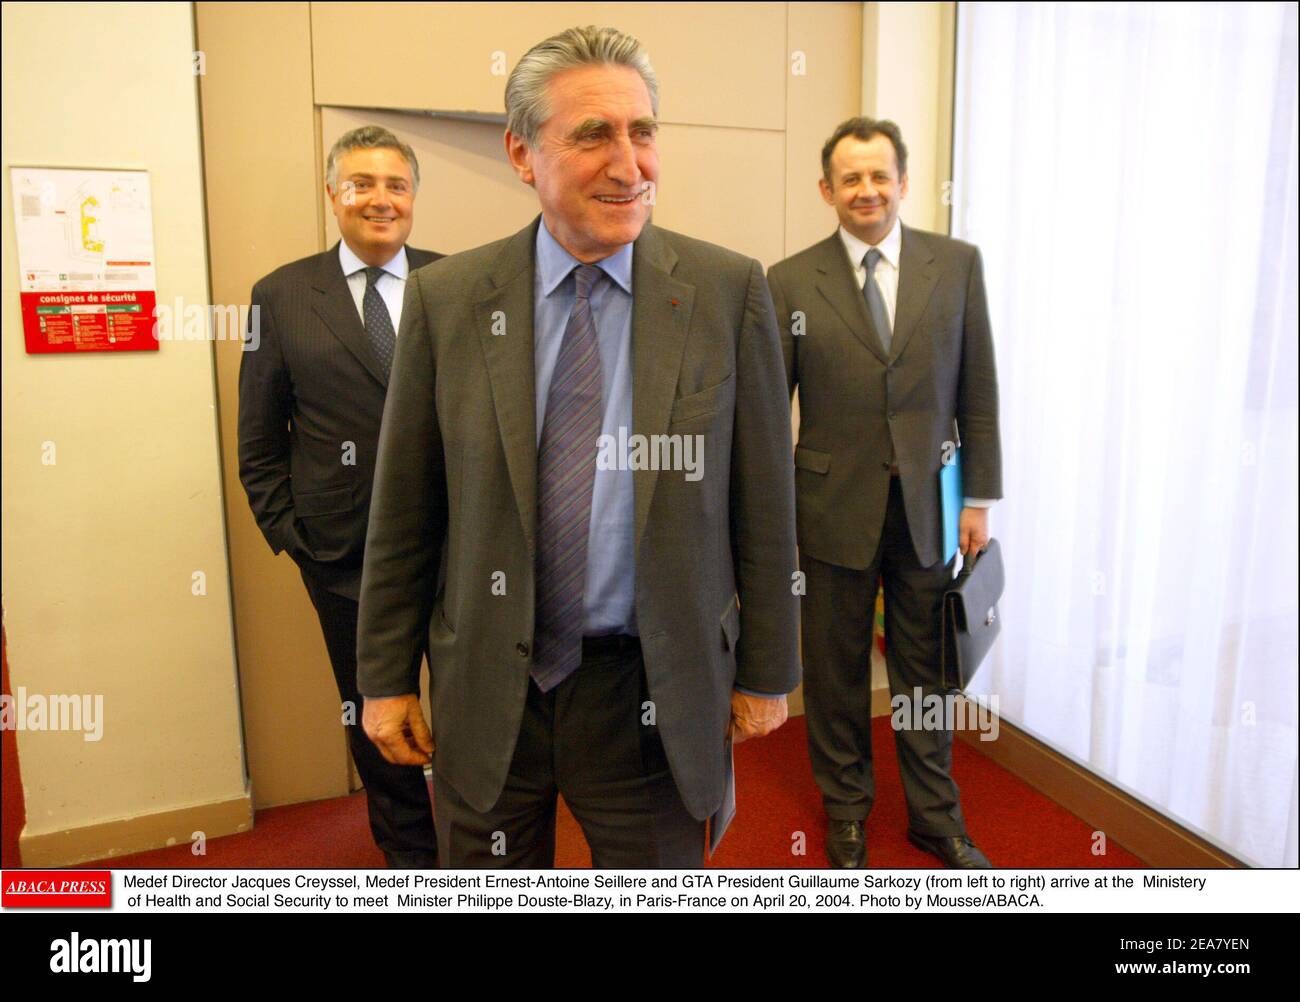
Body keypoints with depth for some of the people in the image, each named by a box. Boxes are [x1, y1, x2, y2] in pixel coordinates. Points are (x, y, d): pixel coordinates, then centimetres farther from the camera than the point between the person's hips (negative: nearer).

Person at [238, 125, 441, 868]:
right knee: (374, 718, 16)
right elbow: (259, 443, 5)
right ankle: (410, 854, 39)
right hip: (346, 554, 1)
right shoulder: (281, 297, 2)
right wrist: (288, 532, -1)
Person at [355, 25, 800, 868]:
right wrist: (386, 678, 4)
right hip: (486, 695, 2)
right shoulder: (445, 300, -4)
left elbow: (764, 501, -2)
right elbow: (403, 513, 1)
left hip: (654, 695, -1)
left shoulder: (729, 291, -6)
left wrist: (766, 671, 2)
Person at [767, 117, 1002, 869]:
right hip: (835, 510, -1)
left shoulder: (958, 264, 2)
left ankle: (936, 814, 35)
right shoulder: (790, 283, -3)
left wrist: (981, 498, 2)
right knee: (837, 671, 12)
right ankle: (846, 812, 34)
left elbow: (979, 391, 4)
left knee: (926, 670, 14)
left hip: (928, 507, 1)